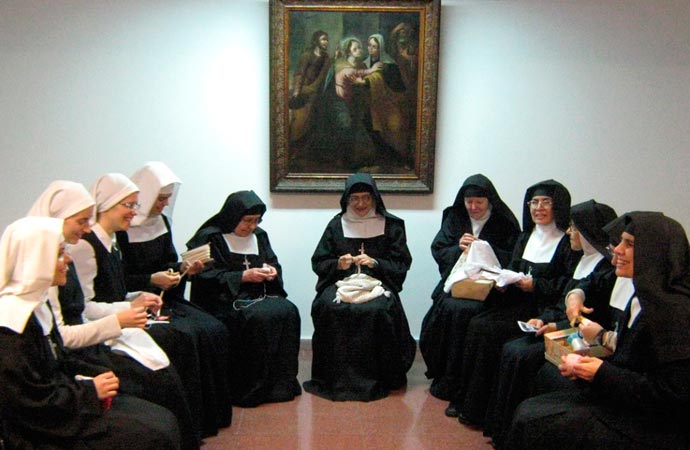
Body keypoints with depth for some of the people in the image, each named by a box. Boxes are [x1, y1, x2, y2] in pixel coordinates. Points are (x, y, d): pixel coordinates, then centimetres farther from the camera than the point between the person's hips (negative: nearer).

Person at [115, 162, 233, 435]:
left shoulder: (160, 220, 10)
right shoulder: (122, 228, -13)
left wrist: (183, 268, -4)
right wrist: (151, 280, -21)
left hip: (165, 298, 8)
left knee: (214, 330, -9)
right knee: (185, 335, -26)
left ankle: (213, 411, 1)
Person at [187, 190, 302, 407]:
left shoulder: (259, 235, 17)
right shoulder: (209, 237, -2)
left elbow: (274, 264, 23)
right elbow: (205, 277, -9)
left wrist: (271, 271, -3)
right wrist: (243, 276, -15)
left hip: (259, 294, 6)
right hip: (224, 299, -6)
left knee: (288, 311, -25)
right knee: (259, 317, -35)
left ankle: (282, 382, -18)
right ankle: (251, 388, -24)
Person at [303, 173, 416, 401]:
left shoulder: (391, 225, 7)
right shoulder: (337, 224, 11)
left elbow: (402, 265, 3)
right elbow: (318, 262, 10)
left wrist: (374, 263, -13)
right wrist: (338, 264, -11)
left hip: (378, 283, -1)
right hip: (341, 282, 2)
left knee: (378, 310, -34)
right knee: (329, 308, -31)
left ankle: (375, 378, -17)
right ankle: (334, 376, -17)